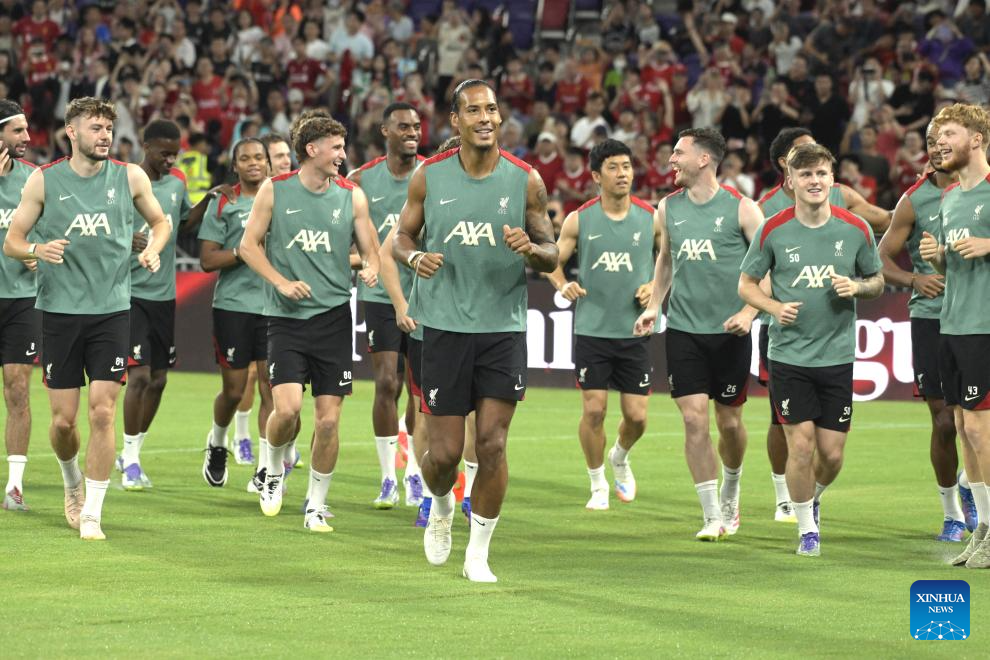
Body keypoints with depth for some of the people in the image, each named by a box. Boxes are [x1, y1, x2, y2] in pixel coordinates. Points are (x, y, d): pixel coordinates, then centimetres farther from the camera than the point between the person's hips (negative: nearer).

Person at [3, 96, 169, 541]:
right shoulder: (44, 180, 0)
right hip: (59, 309, 0)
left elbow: (160, 221, 18)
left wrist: (153, 248, -3)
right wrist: (37, 250, -19)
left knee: (103, 412, -9)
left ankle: (91, 515, -2)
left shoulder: (130, 178, 2)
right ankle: (72, 483, 33)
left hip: (111, 309, 0)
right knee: (64, 419, 2)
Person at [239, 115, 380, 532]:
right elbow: (248, 244, 4)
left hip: (333, 316, 2)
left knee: (329, 419, -1)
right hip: (287, 317, -2)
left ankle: (316, 505, 13)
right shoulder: (274, 191, 1)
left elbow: (370, 248, 11)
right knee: (287, 407, -16)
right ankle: (274, 472, 15)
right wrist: (282, 282, -10)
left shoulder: (352, 196, 6)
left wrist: (371, 269, -13)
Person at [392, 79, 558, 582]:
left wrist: (531, 248, -16)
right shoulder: (429, 177, 0)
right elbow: (401, 238, 10)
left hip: (504, 327, 0)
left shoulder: (525, 181, 0)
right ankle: (442, 507, 35)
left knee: (492, 443, -6)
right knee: (444, 452, 0)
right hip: (444, 326, 0)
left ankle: (478, 551, 10)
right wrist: (414, 257, -13)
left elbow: (551, 256, 7)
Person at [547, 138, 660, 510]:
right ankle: (598, 486, 12)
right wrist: (562, 284, -14)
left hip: (635, 330, 1)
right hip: (591, 330, -1)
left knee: (636, 416, 0)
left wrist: (656, 286, -4)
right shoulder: (580, 220, -1)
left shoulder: (651, 218, 1)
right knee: (594, 410, -6)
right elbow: (553, 261, 6)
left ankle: (620, 458, 33)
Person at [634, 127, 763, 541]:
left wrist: (749, 311, -15)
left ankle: (730, 493, 36)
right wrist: (653, 305, 12)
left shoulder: (741, 209, -6)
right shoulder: (668, 208, 6)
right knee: (694, 419, -8)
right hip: (683, 330, 2)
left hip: (729, 332, -2)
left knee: (729, 422, 8)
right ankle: (713, 516, -4)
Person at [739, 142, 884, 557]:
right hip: (788, 355, -2)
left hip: (838, 356, 2)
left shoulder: (856, 230, -1)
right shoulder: (772, 231, -5)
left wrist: (857, 287, -11)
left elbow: (877, 281, 11)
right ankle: (807, 528, 10)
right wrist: (775, 307, -14)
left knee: (832, 453, 3)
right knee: (801, 445, -8)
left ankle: (813, 498, 36)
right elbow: (746, 284, 5)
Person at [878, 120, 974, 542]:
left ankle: (969, 484, 28)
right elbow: (881, 259, 0)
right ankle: (952, 513, 15)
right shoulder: (915, 201, -1)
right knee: (944, 421, -1)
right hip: (931, 318, -1)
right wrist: (915, 279, -17)